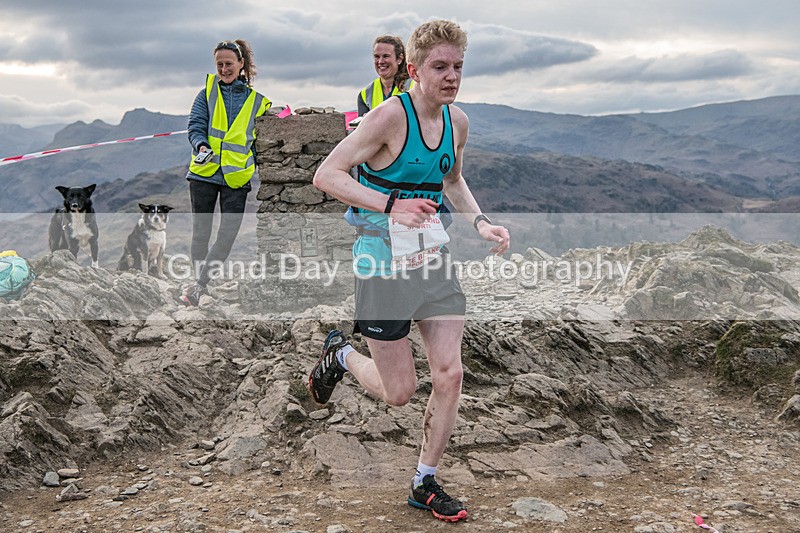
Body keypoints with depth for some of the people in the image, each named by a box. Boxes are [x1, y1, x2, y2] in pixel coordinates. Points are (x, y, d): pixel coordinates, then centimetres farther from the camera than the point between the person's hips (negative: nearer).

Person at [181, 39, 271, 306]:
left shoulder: (257, 99, 8)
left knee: (228, 233, -7)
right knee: (200, 231, 7)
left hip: (237, 175, 0)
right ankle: (200, 281, 21)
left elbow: (261, 141, 14)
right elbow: (196, 125, 0)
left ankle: (199, 285, -1)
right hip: (204, 172, 0)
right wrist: (201, 146, -20)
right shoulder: (208, 90, 7)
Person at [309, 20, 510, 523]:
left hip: (434, 259, 6)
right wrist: (391, 206, -32)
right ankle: (341, 355, 35)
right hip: (383, 264, -6)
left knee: (450, 374, 1)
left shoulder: (457, 121, 4)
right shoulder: (391, 115, -18)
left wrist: (481, 222, 5)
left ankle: (425, 483, 20)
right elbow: (326, 175, -20)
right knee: (399, 392, 3)